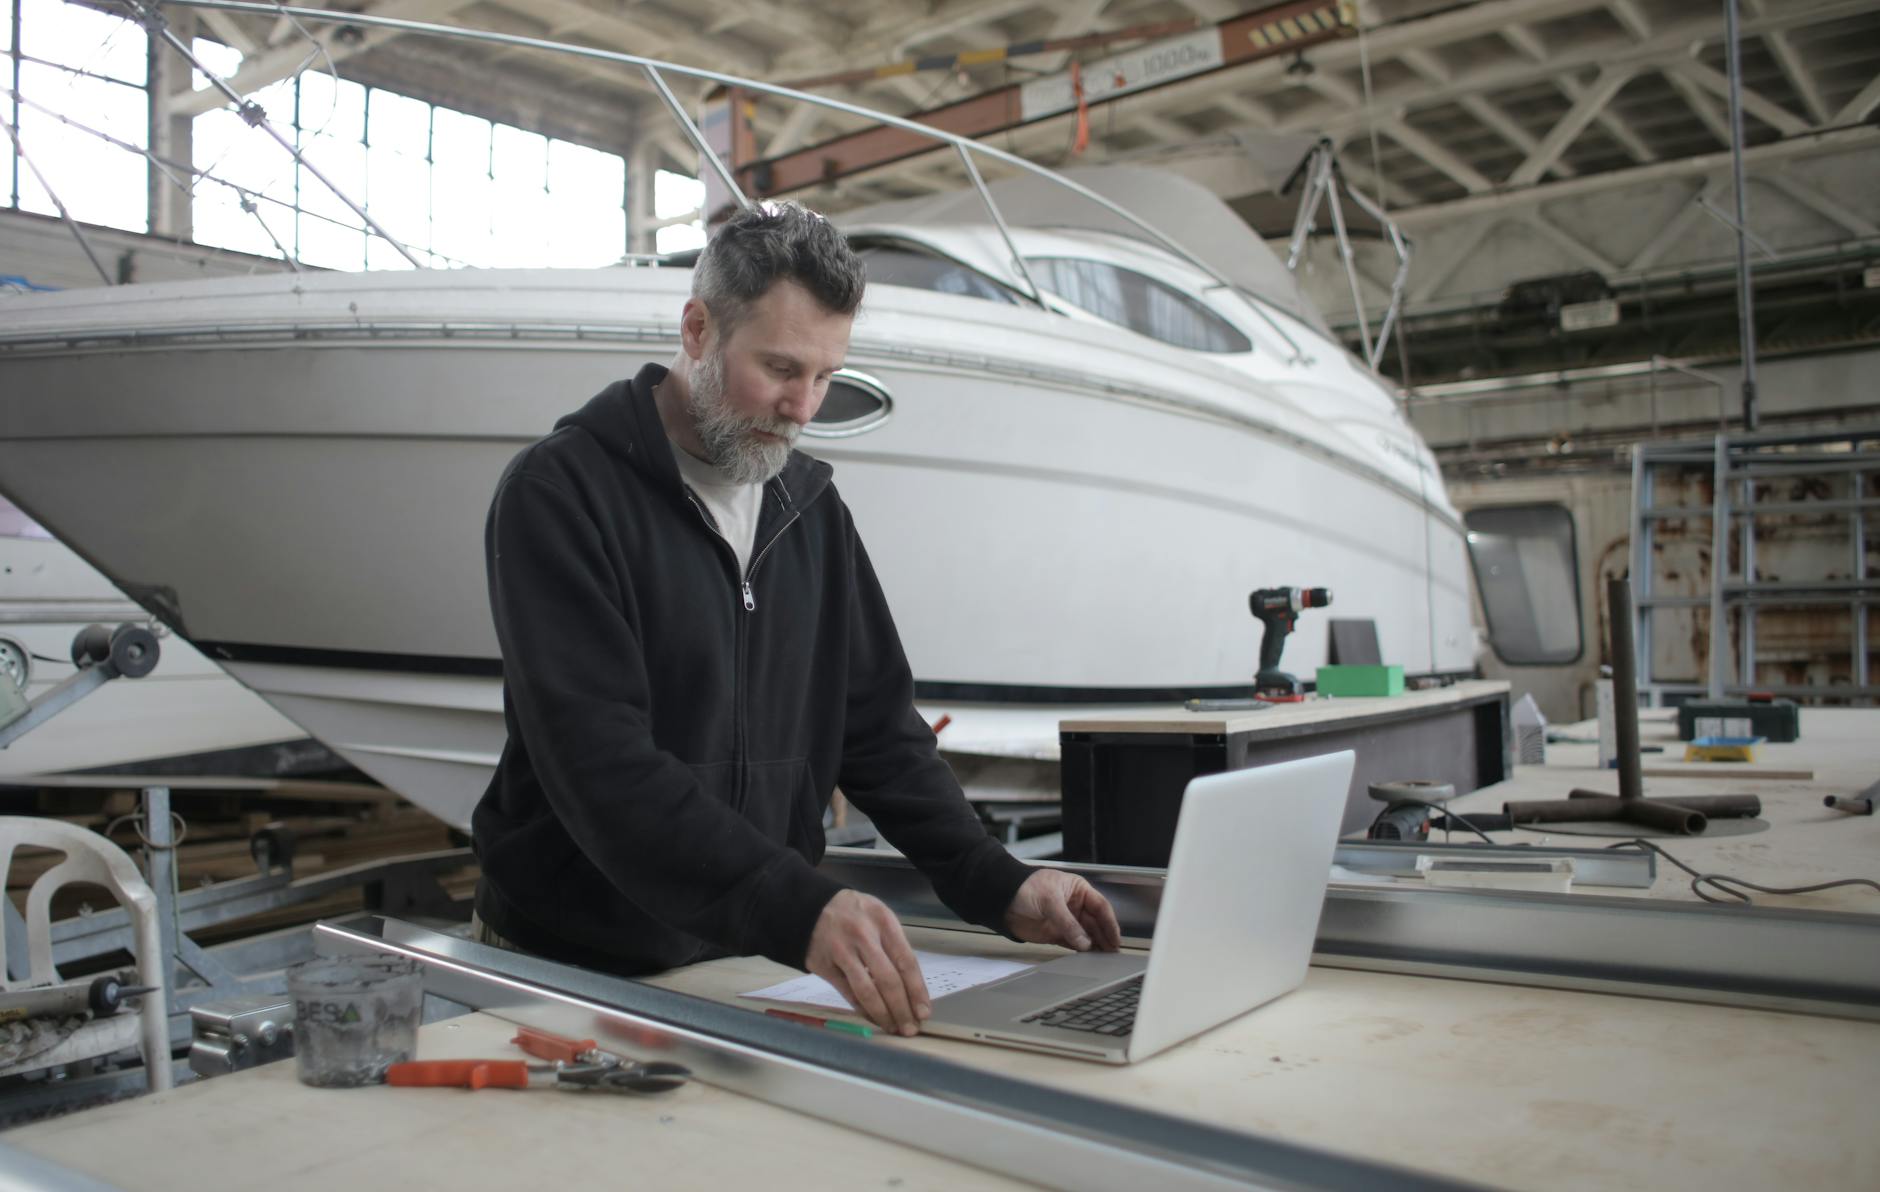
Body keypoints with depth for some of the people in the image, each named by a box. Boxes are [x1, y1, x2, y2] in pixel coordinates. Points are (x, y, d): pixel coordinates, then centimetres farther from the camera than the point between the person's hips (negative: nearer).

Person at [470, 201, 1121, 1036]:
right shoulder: (560, 491, -11)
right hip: (574, 965, -4)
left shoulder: (812, 506, 10)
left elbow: (876, 723, 12)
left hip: (754, 964, 5)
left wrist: (998, 887, -2)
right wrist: (798, 909, -34)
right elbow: (600, 763, -22)